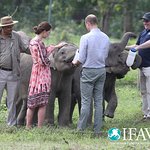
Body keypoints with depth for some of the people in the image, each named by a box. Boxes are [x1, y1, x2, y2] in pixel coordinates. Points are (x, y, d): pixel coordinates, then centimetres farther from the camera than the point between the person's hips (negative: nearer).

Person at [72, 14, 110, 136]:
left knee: (86, 101, 0)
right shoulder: (106, 38, 2)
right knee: (98, 101, 9)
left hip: (89, 71, -5)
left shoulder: (86, 38, -14)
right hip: (102, 70, 5)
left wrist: (75, 63, 8)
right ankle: (97, 129, 10)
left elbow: (81, 59, -12)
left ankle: (81, 128, 3)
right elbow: (105, 56, 10)